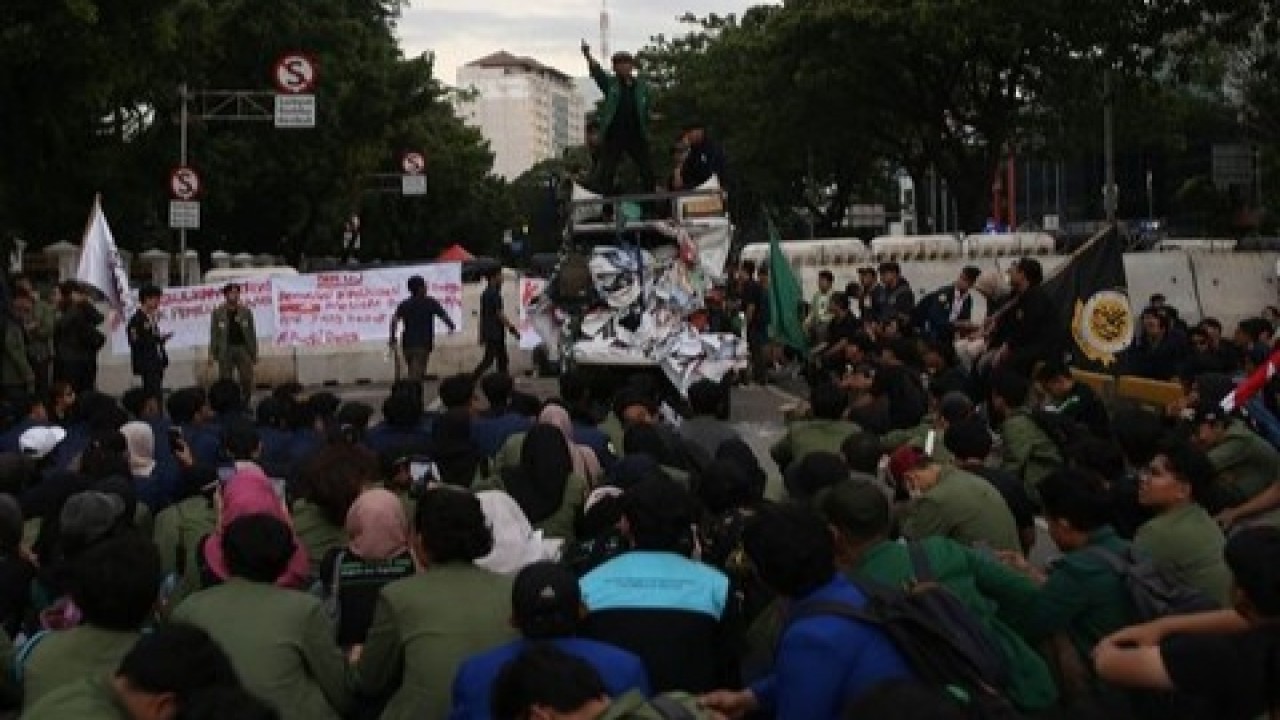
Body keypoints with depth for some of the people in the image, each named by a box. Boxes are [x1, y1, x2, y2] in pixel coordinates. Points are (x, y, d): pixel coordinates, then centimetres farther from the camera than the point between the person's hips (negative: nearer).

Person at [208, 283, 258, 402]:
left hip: (243, 349, 1)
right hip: (226, 350, -1)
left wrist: (254, 353, 4)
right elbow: (214, 334, 4)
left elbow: (252, 333, 8)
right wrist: (212, 353, -3)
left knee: (247, 381, -4)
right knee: (225, 380, 1)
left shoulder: (246, 311, 7)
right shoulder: (218, 312, 5)